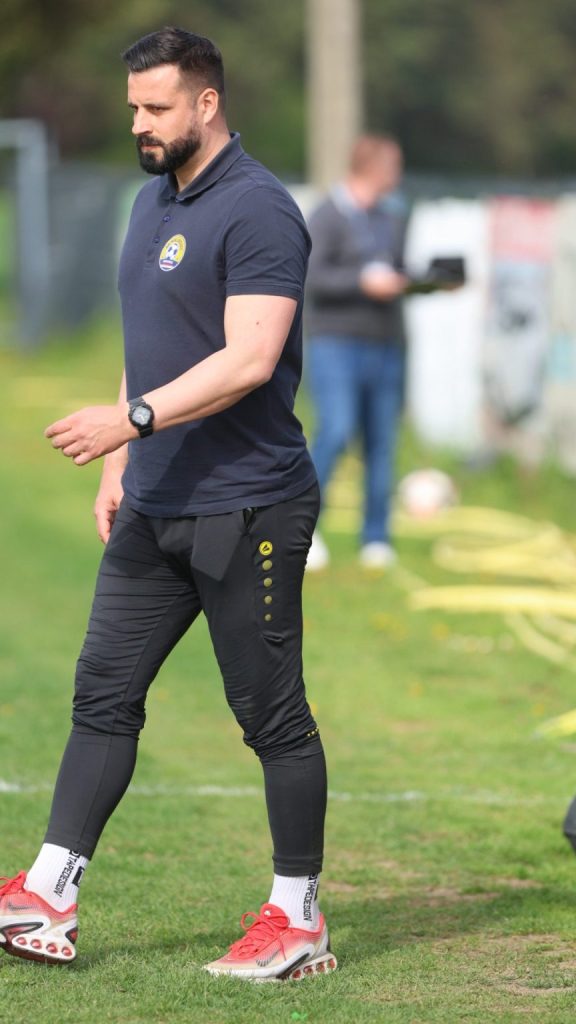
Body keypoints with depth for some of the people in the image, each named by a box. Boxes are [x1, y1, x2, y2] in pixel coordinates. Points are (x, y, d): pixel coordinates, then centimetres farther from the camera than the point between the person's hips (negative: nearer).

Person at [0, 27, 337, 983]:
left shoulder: (258, 212, -15)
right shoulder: (154, 200, 14)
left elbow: (249, 360, -23)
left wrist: (132, 418, -26)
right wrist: (119, 466, 17)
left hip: (247, 510, -9)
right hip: (155, 509, 9)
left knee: (272, 714, 0)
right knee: (103, 693, 7)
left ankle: (299, 920, 9)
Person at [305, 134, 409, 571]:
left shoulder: (393, 217, 16)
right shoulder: (327, 217, -5)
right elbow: (313, 277, -14)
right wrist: (363, 281, -23)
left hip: (386, 346, 6)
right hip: (337, 343, -6)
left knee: (382, 444, 4)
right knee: (336, 431, -18)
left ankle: (377, 540, 9)